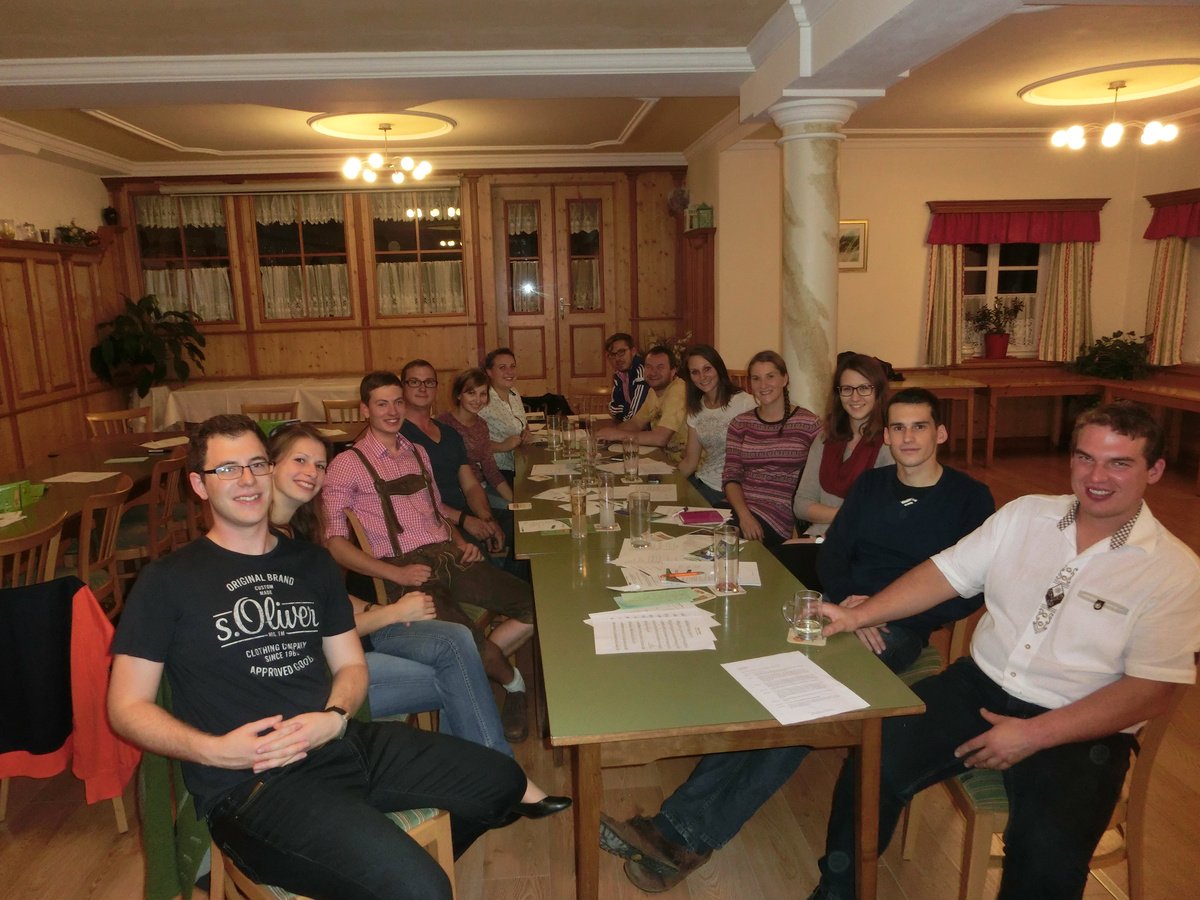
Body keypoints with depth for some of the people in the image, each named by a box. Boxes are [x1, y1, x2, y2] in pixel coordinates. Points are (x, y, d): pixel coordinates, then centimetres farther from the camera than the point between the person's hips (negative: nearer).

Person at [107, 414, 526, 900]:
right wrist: (213, 750, -18)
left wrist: (335, 716, -8)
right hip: (249, 783, -6)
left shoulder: (312, 562, 15)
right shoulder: (167, 581, 0)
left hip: (346, 744, 6)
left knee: (501, 780, 7)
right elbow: (127, 707, 0)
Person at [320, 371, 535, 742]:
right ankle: (511, 682, 3)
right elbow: (334, 541, -7)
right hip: (403, 569, -6)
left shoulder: (418, 454, 20)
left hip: (449, 556, 7)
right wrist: (396, 574, -16)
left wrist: (461, 541, 8)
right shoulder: (347, 464, 0)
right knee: (468, 636, -31)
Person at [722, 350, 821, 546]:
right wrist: (744, 514, -13)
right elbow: (731, 477, 5)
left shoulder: (809, 424, 3)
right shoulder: (740, 424, 12)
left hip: (782, 514, -3)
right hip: (741, 507, 3)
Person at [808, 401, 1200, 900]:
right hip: (981, 684, 3)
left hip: (1080, 729, -3)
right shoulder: (1026, 514, 5)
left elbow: (1149, 691, -11)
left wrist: (1033, 734, -19)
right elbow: (946, 573, 5)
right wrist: (859, 614, -7)